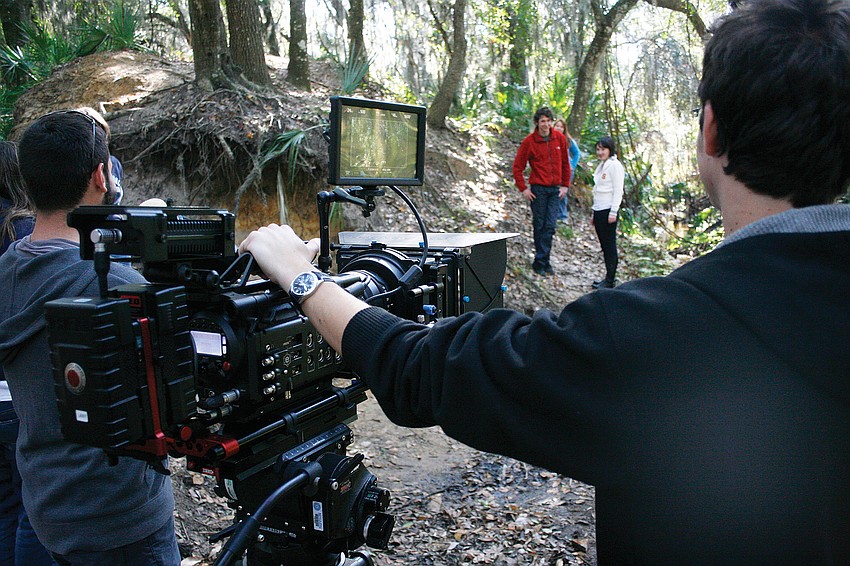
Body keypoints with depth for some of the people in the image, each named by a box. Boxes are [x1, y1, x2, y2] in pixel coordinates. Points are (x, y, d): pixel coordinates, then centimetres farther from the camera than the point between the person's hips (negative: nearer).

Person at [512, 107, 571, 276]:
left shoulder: (560, 138, 4)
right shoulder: (529, 141, -5)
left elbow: (565, 163, 14)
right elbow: (517, 166, -2)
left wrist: (565, 185, 9)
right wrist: (523, 188, -6)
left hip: (555, 189, 3)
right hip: (538, 189, -3)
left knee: (550, 226, -1)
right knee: (539, 225, 3)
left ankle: (541, 260, 6)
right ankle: (541, 262, 10)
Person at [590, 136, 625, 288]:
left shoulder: (615, 165, -9)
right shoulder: (601, 166, 17)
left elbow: (618, 191, -13)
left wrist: (613, 212, -18)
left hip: (608, 211, -9)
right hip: (598, 211, 9)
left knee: (610, 245, -4)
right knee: (604, 246, 11)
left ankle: (610, 280, 1)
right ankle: (609, 277, 17)